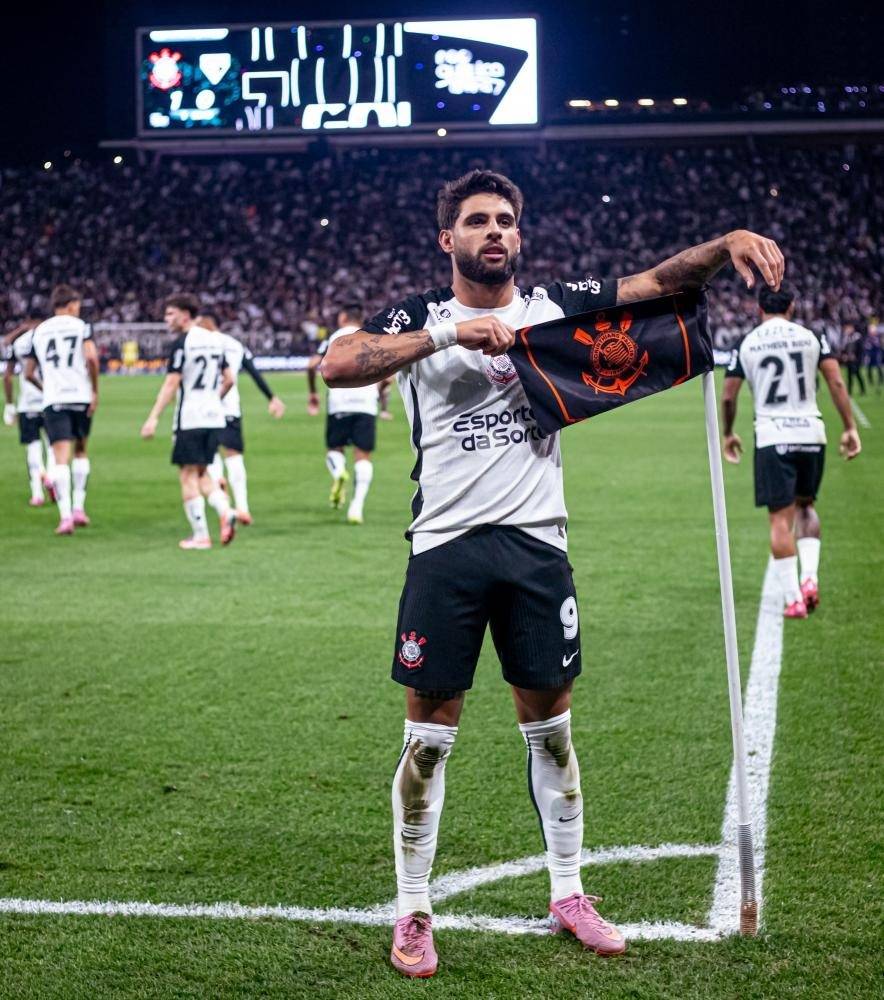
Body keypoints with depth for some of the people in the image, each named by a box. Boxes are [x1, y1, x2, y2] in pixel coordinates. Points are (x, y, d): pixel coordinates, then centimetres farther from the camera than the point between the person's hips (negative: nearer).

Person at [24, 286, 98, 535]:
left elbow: (29, 373, 13)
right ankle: (79, 508, 15)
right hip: (81, 396, -1)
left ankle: (65, 515, -15)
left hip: (53, 401, 1)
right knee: (81, 451, 18)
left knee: (61, 458, -4)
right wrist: (95, 390, -5)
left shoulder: (38, 331, 12)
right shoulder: (81, 326, 3)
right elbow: (91, 357, -14)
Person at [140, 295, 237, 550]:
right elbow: (228, 379, 16)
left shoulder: (182, 344, -11)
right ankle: (225, 512, -5)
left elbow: (171, 384, -16)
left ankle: (200, 535, 0)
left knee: (188, 476, 0)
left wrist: (153, 418, -16)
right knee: (201, 473, 17)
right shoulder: (214, 340, 12)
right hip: (214, 417, 7)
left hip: (189, 420, -7)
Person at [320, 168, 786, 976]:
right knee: (428, 737, 2)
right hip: (446, 547, -2)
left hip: (536, 546, 2)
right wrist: (449, 334, -23)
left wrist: (729, 242, -18)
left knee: (550, 725, 12)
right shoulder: (420, 318, 2)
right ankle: (413, 912, 14)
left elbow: (658, 281, 0)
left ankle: (568, 894, 26)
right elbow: (336, 366, -16)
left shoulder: (556, 305, 9)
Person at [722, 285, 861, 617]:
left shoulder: (745, 345, 2)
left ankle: (793, 598, -2)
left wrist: (728, 434, 19)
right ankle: (809, 577, 5)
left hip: (772, 438, -2)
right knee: (805, 505, 22)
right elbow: (836, 383, -3)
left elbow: (728, 397, 3)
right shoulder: (812, 337, 4)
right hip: (811, 433, 2)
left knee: (780, 518, 1)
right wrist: (850, 428, 3)